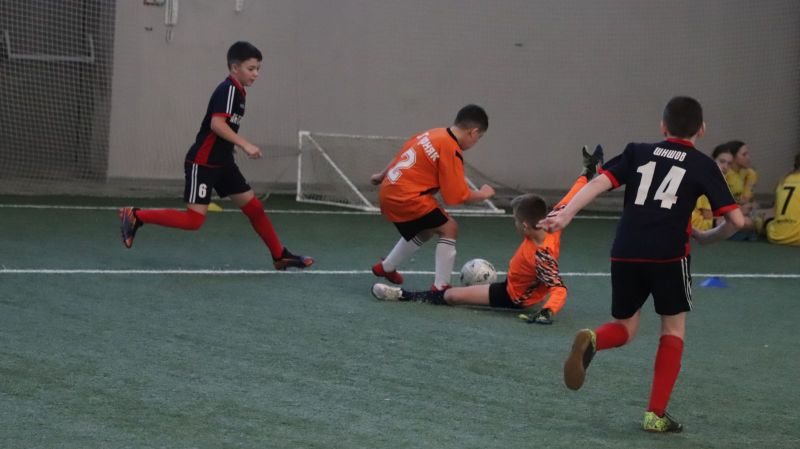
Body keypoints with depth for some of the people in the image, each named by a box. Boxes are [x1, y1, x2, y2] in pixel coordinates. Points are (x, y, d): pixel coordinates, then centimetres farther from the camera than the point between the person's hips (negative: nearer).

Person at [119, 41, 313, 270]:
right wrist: (245, 144, -28)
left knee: (254, 207, 8)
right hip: (202, 163, -10)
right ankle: (135, 216, -2)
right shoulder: (228, 89, -16)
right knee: (193, 220, -12)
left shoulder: (237, 91, 13)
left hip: (222, 162, 10)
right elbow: (216, 123, -27)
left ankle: (280, 256, 17)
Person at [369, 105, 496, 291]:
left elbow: (402, 155, 21)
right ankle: (440, 287, -7)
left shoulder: (433, 134, 9)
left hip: (388, 192, 9)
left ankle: (386, 267, 42)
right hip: (407, 197, -9)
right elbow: (459, 195, -14)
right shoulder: (452, 150, -16)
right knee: (449, 228, -5)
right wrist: (483, 194, 4)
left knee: (424, 231, 28)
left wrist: (382, 176, 34)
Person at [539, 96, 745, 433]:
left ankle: (591, 340, -16)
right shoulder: (703, 166, 9)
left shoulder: (638, 152, 15)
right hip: (669, 255, -2)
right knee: (673, 328, 16)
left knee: (625, 327, 20)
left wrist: (566, 215, -7)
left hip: (625, 254, 3)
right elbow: (735, 219, 3)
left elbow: (600, 182, 0)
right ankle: (656, 415, 9)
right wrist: (705, 238, 21)